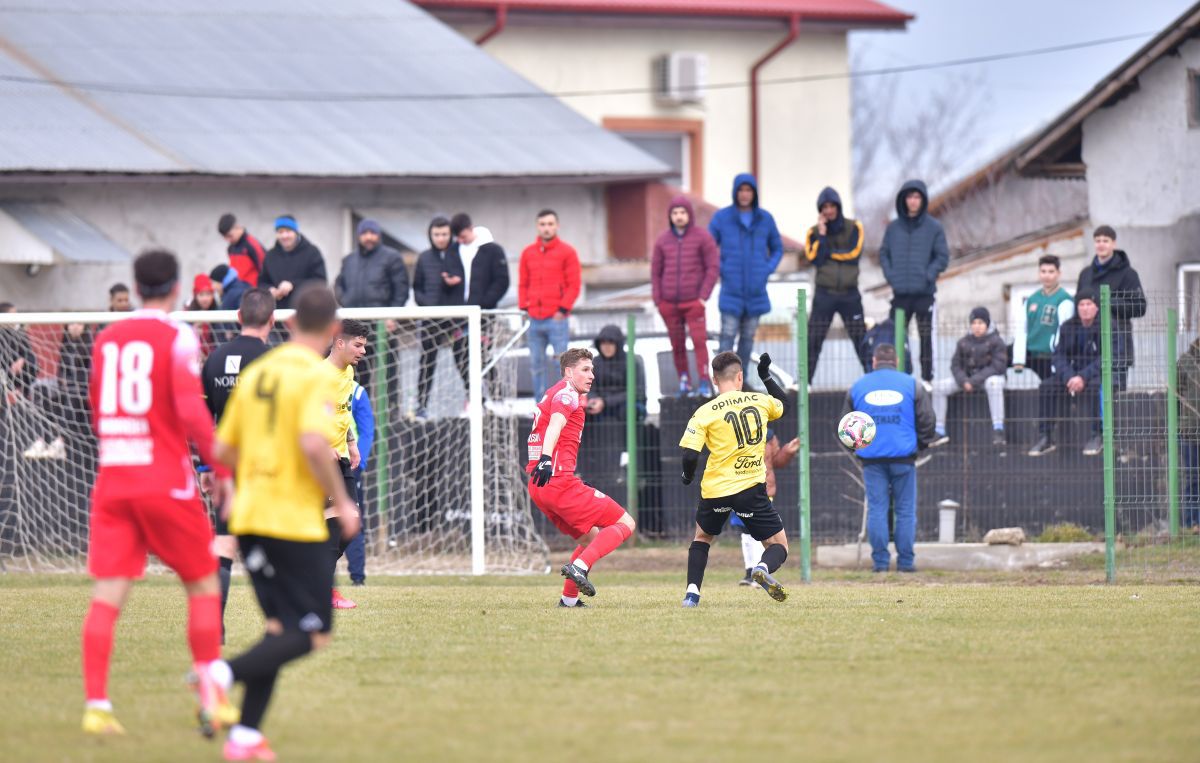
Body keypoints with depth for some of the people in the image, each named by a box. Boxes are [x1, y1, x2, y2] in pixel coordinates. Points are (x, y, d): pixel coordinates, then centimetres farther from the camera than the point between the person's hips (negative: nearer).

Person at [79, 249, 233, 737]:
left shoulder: (106, 339, 11)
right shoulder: (177, 338, -6)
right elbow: (191, 411, -16)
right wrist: (221, 469, -9)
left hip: (111, 481, 4)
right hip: (167, 483, -4)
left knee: (107, 595, 0)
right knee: (203, 583, 10)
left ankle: (96, 704, -9)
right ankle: (210, 698, 7)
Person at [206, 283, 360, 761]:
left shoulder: (256, 372, 11)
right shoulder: (320, 376, -10)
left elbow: (222, 449, 15)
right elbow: (313, 443, -24)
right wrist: (342, 501, -13)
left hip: (249, 517, 7)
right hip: (295, 520, -7)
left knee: (280, 626, 14)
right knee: (314, 633, -2)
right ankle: (226, 673, -24)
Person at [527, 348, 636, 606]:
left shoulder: (553, 394, 24)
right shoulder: (567, 393, -5)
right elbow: (555, 423, -23)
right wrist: (546, 459, -37)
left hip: (538, 487, 10)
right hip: (560, 481, -10)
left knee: (591, 536, 23)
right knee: (625, 523, -7)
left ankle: (568, 599, 16)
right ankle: (579, 566, -25)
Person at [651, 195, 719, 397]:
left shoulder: (702, 237, -2)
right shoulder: (663, 240, 7)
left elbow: (713, 267, -3)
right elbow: (655, 272, 11)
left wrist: (704, 296, -10)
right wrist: (658, 301, 3)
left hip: (693, 302, -3)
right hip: (669, 303, 3)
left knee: (699, 341, -12)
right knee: (677, 345, 4)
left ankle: (704, 382, -10)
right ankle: (684, 381, 12)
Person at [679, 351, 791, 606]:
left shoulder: (705, 413, -6)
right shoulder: (760, 401, 1)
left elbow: (690, 456, -12)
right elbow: (784, 404, 25)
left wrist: (688, 476, 8)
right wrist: (766, 376, 34)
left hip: (715, 490, 1)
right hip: (751, 489, -1)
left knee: (702, 537, 28)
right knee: (779, 546, 7)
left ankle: (692, 592, 13)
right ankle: (763, 568, -29)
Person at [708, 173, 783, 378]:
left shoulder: (765, 219, 4)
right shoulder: (721, 217, -3)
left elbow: (777, 248, 16)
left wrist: (767, 270, 2)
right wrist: (720, 271, -6)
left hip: (756, 291, 3)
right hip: (731, 290, -3)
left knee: (748, 336, 7)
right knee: (728, 336, -10)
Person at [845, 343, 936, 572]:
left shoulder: (857, 387, 7)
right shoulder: (912, 385, 3)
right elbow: (926, 420, 4)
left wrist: (857, 446, 22)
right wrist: (921, 444, 18)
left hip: (871, 458, 1)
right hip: (903, 457, -1)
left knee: (876, 510, 3)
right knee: (906, 511, 3)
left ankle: (880, 561, -2)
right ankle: (905, 561, 0)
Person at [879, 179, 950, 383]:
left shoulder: (933, 227, -1)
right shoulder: (894, 227, 7)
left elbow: (942, 257, -1)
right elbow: (884, 253, 12)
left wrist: (928, 276, -12)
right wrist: (890, 275, -2)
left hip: (924, 292, -2)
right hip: (900, 293, 2)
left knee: (926, 336, 2)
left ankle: (927, 376, 7)